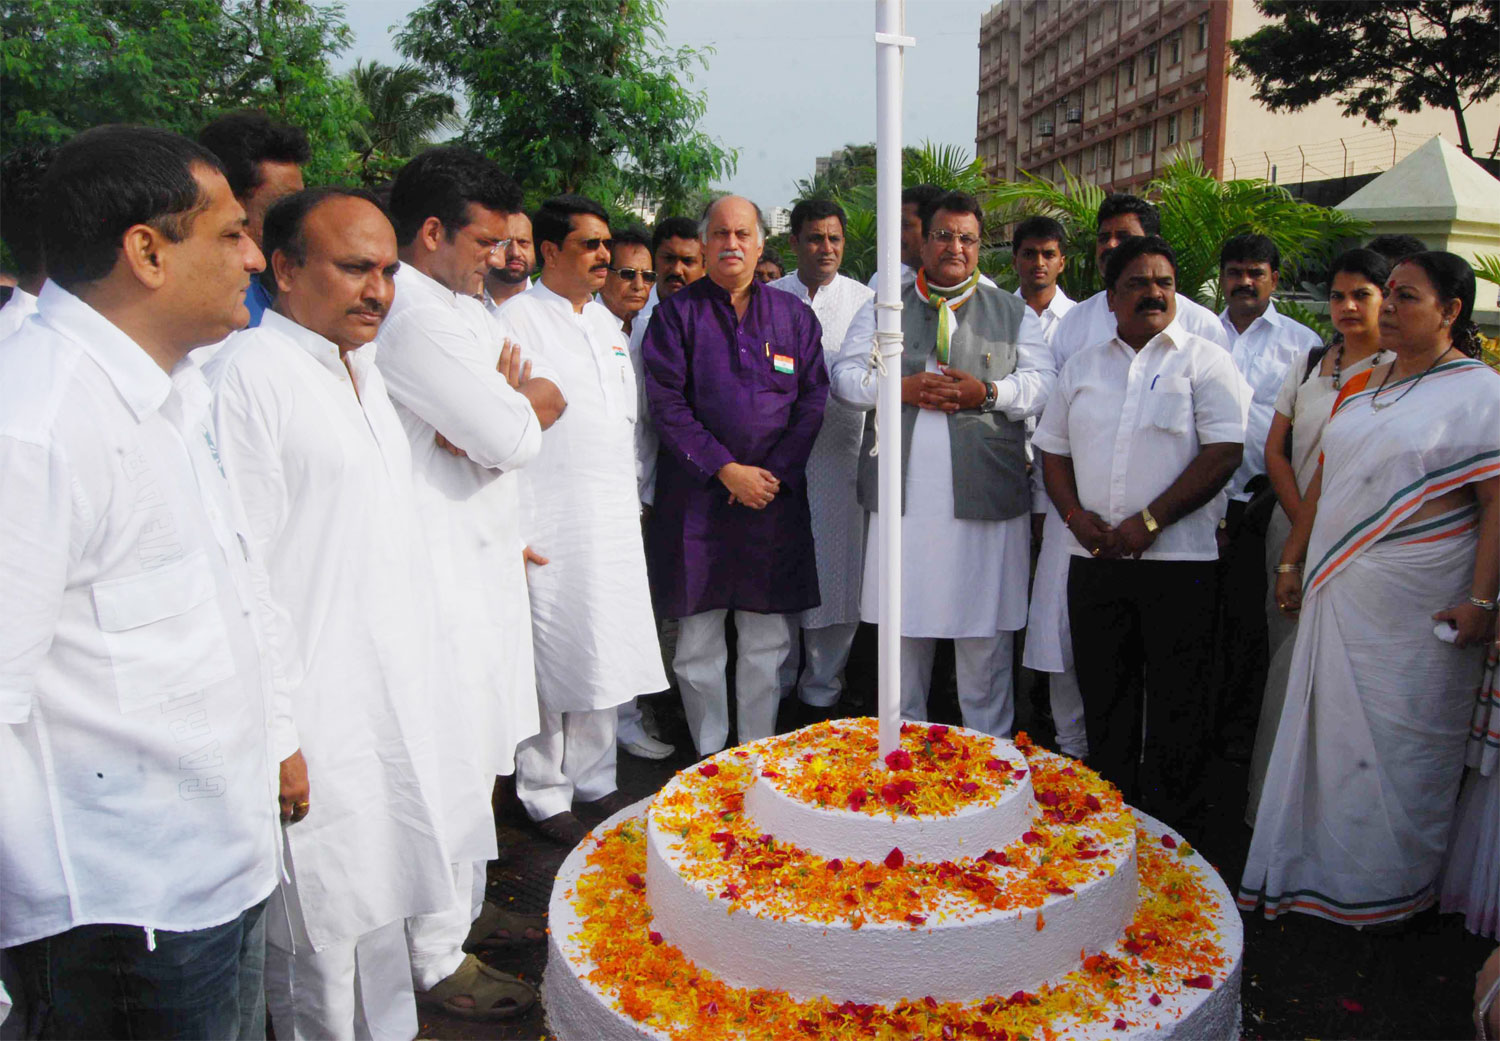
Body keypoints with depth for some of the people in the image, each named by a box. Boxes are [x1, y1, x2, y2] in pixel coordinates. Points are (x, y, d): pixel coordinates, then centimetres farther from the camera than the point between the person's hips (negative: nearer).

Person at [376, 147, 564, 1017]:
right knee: (450, 762, 0)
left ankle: (466, 905, 38)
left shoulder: (464, 309, 15)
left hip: (484, 560, 10)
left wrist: (505, 408, -10)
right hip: (442, 571, -10)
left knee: (480, 749, 20)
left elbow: (547, 405, 10)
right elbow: (509, 439, -22)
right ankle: (439, 959, 16)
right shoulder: (414, 317, -19)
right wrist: (519, 408, -1)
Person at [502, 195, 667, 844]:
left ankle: (595, 782, 27)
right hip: (550, 520, -7)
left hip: (615, 520, 7)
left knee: (605, 659, 12)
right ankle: (545, 797, 16)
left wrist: (635, 500, 18)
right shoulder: (518, 318, -6)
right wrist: (509, 532, -16)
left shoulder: (608, 323, 17)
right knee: (551, 664, 0)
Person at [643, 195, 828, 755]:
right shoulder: (676, 313, 4)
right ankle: (710, 759, 19)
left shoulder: (794, 315, 11)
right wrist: (726, 470, -11)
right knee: (697, 639, 4)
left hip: (775, 494, 2)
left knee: (767, 638, 6)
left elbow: (812, 400, 6)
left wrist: (773, 473, -6)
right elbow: (666, 403, -4)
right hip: (696, 494, -1)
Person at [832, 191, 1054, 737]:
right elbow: (846, 374, 7)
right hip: (904, 494, 1)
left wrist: (987, 392, -13)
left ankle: (988, 743, 18)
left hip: (984, 497, -1)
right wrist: (901, 388, -10)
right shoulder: (883, 308, 15)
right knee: (902, 619, 10)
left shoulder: (1013, 312, 13)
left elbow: (1044, 383, 4)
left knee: (985, 626, 3)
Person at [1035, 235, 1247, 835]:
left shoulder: (1205, 361, 1)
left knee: (1176, 704, 2)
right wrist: (1078, 517, -3)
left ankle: (1169, 833, 17)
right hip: (1093, 560, 4)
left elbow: (1224, 453, -9)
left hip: (1178, 560, -4)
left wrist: (1147, 522, -15)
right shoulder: (1082, 368, 15)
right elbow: (1054, 451, 15)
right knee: (1103, 696, 13)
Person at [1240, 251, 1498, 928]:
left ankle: (1387, 884, 24)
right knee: (1327, 726, 12)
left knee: (1398, 738, 5)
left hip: (1416, 605, -6)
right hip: (1337, 590, 6)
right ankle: (1316, 868, 27)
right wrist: (1292, 561, 15)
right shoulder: (1361, 383, 13)